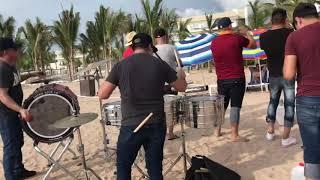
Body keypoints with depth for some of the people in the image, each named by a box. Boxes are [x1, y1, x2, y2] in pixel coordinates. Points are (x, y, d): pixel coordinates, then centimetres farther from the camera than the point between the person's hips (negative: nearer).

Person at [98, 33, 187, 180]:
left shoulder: (121, 66, -3)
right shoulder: (160, 64, 0)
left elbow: (102, 95, -4)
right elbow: (182, 87, 10)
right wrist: (181, 75, 32)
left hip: (131, 126, -1)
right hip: (156, 126, 2)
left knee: (123, 167, 17)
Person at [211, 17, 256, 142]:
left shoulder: (214, 43, 4)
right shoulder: (237, 38, -10)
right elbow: (253, 45, 6)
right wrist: (247, 34, 23)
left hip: (221, 80, 5)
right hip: (237, 79, -5)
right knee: (235, 106, -3)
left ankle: (217, 131, 27)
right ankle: (234, 135, -2)